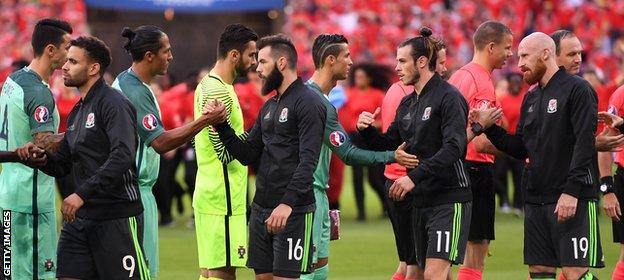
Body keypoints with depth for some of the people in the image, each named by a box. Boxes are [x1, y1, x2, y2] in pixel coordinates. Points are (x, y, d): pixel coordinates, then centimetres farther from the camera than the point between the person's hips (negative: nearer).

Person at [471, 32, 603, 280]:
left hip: (572, 199, -8)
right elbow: (521, 149, 17)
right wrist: (488, 128, 3)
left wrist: (571, 190, -22)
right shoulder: (531, 97, 17)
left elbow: (584, 143, -15)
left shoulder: (577, 89, -7)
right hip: (535, 199, 8)